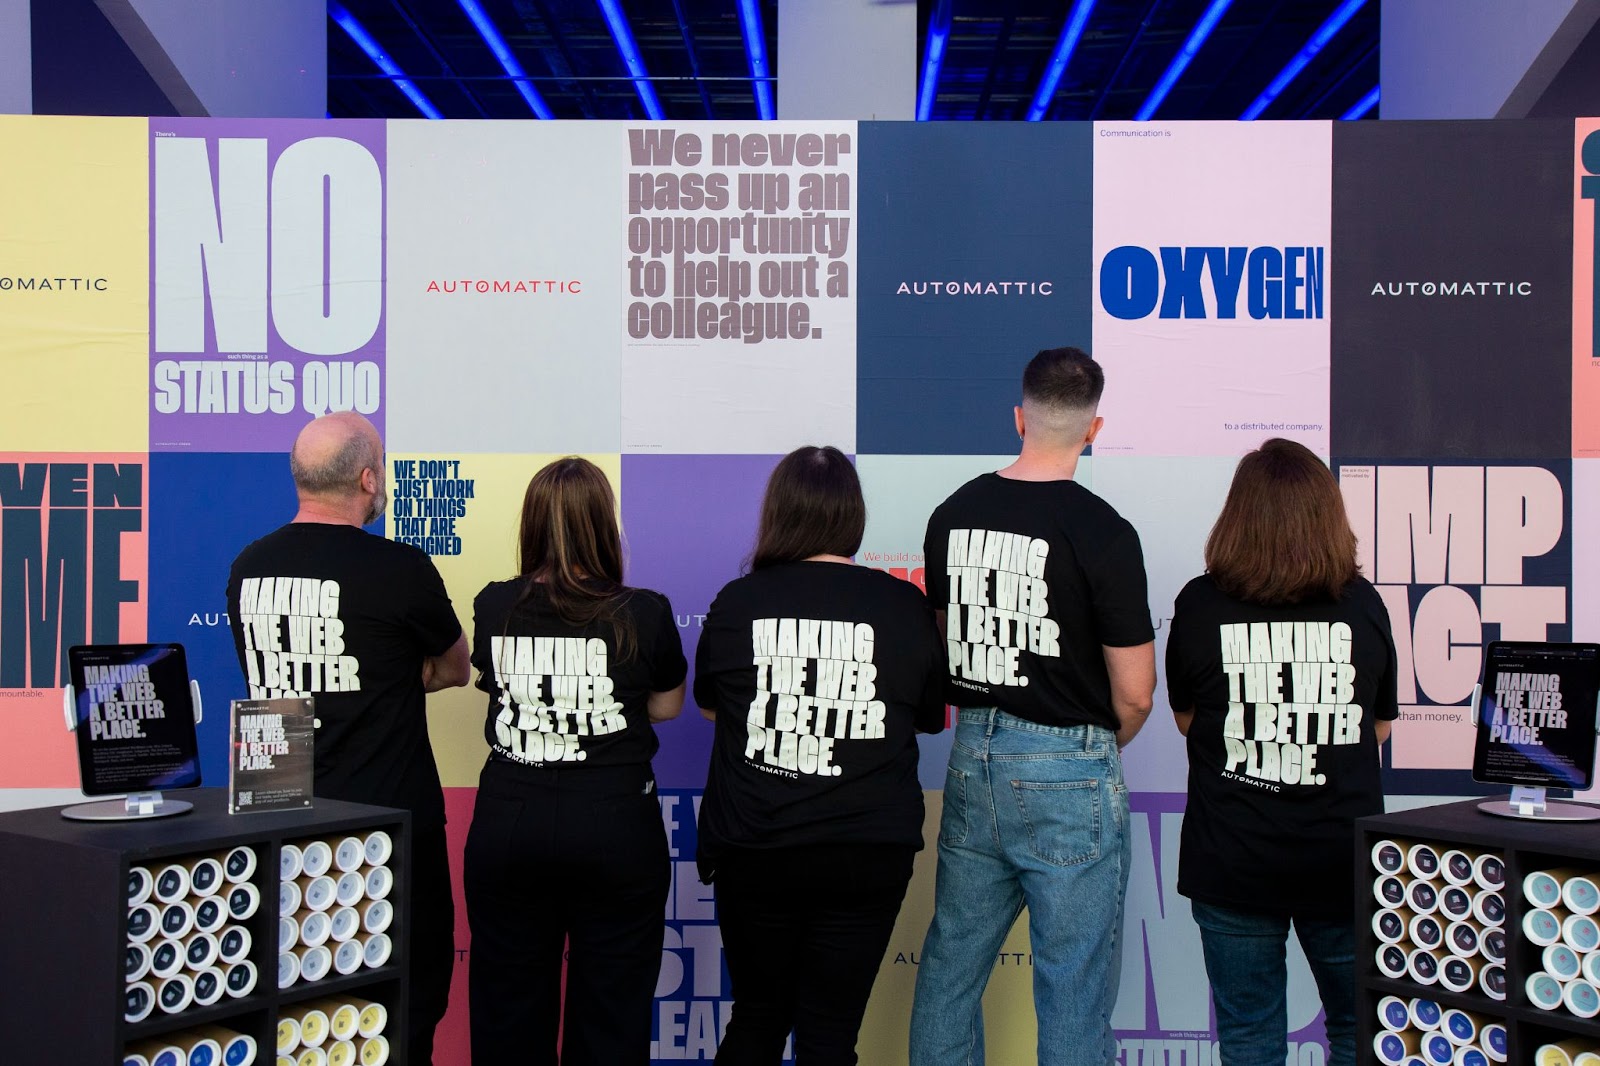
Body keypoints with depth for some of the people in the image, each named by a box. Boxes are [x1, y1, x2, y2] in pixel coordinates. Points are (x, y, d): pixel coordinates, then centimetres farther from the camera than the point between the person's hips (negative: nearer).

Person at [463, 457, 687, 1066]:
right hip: (617, 828, -2)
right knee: (610, 1014, 9)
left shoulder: (493, 608, -2)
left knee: (508, 1011, 13)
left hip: (508, 823, 2)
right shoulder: (645, 614, -8)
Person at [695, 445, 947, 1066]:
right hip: (870, 854, 0)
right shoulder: (906, 607, -5)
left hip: (754, 850, 1)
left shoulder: (736, 602, -4)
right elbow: (932, 718, 9)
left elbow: (707, 706, 12)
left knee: (756, 1016, 19)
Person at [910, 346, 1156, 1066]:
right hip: (1067, 770, -5)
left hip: (971, 759, 6)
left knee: (951, 963, 17)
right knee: (1074, 984, 4)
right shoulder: (1102, 531, -14)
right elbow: (1134, 694, -11)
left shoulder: (953, 513, 3)